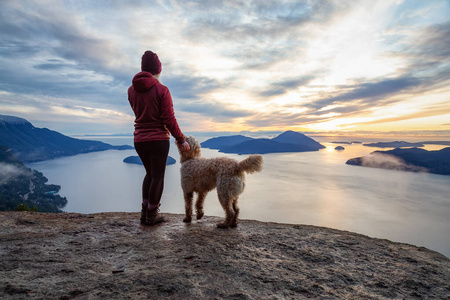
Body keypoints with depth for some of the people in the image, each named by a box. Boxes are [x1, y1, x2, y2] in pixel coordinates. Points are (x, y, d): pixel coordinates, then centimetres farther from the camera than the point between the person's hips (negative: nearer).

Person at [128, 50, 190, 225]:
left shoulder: (132, 90, 4)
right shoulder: (162, 90, -12)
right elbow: (169, 119, -14)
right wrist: (181, 140, -5)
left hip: (139, 139, 6)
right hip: (158, 140, -5)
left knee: (150, 173, 22)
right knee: (158, 177, 8)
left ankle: (145, 212, 24)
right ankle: (151, 216, 17)